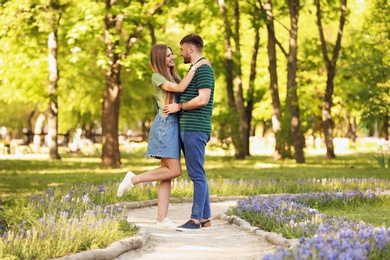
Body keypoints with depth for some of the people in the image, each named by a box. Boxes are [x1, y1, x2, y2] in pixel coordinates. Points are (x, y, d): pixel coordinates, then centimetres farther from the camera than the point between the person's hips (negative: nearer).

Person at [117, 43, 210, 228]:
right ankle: (134, 179, -2)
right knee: (174, 170, -13)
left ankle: (162, 218, -3)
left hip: (174, 126, 8)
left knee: (168, 173, 1)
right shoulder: (157, 77, -5)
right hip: (164, 125, -8)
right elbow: (180, 88, -17)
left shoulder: (173, 77, 21)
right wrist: (195, 66, -15)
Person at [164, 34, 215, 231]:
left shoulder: (203, 68, -11)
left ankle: (195, 219, -9)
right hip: (187, 128, 10)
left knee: (197, 174, -9)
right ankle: (205, 218, 14)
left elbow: (203, 99, -20)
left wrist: (178, 107, -11)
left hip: (195, 129, -10)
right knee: (196, 175, 10)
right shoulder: (195, 69, 21)